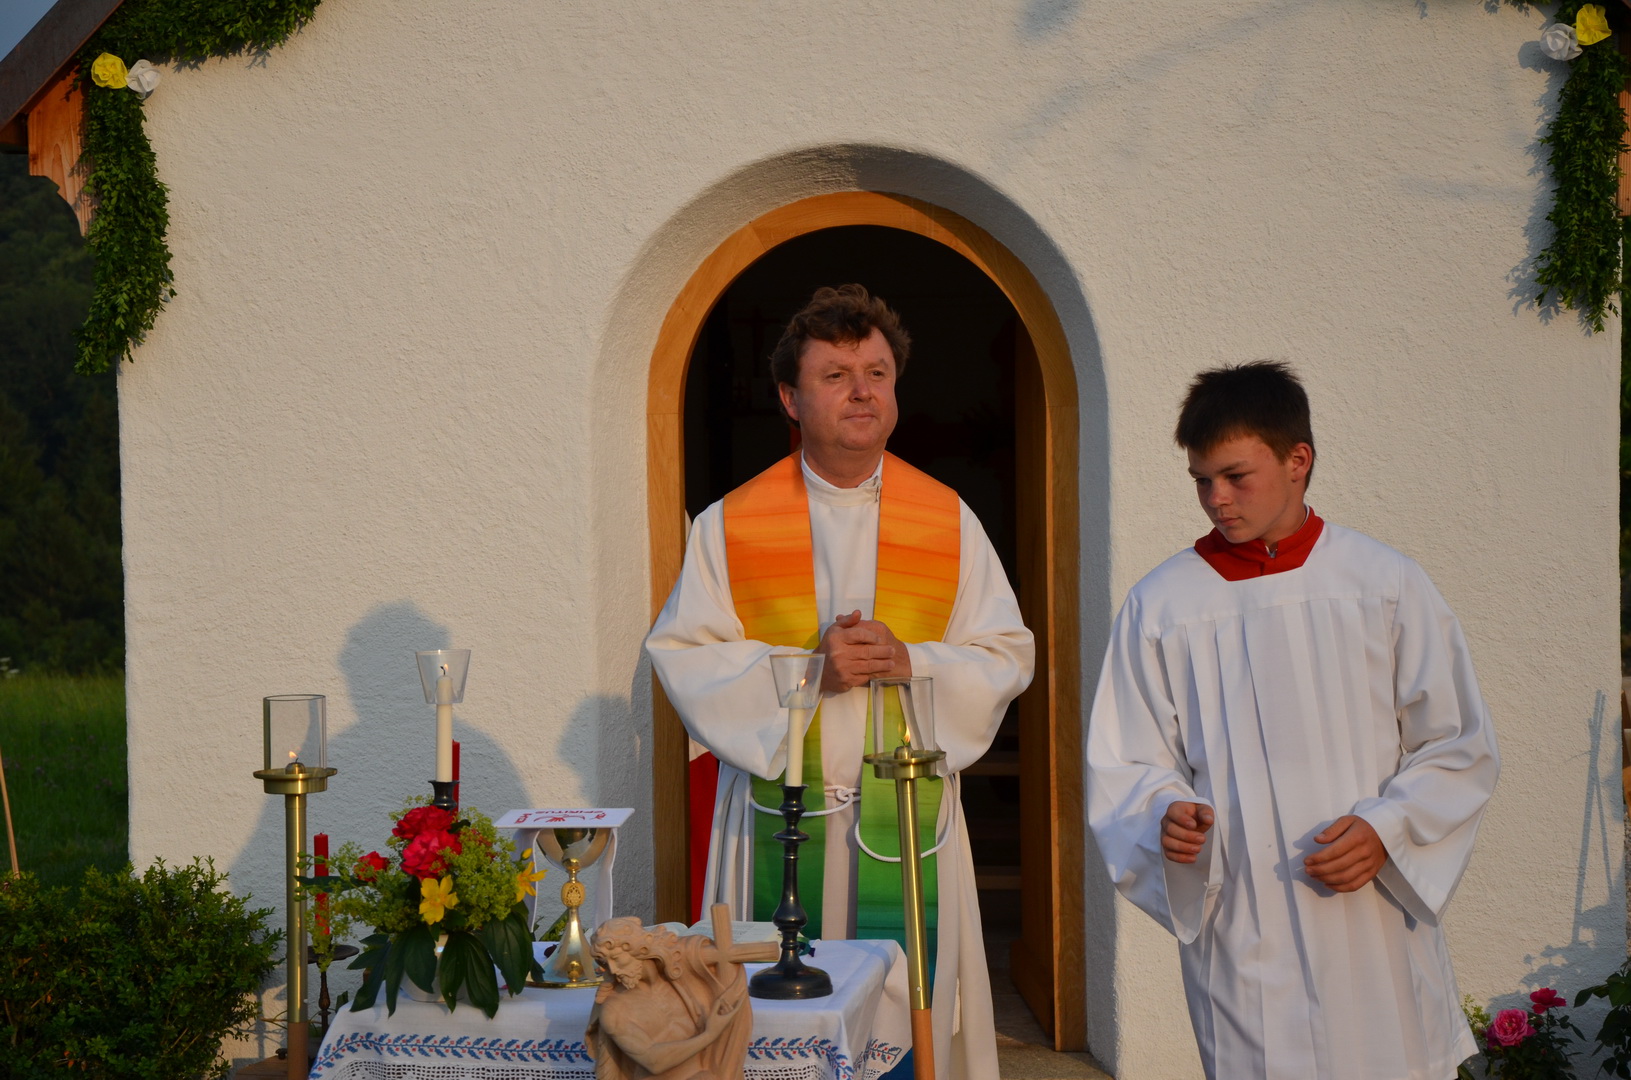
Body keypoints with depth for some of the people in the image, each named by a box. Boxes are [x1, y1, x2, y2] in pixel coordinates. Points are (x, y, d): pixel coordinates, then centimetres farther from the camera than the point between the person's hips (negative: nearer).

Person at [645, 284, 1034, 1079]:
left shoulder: (950, 522, 6)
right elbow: (681, 655, -2)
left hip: (908, 817, 1)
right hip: (778, 815, -1)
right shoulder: (730, 526, 3)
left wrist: (910, 660, -14)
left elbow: (1007, 655, 5)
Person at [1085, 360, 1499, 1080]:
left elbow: (1457, 748, 5)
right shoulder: (1160, 606, 2)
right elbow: (1126, 769, 5)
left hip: (1373, 927, 1)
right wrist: (1167, 817, -15)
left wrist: (1386, 829, -10)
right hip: (1238, 934, 0)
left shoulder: (1385, 584, 3)